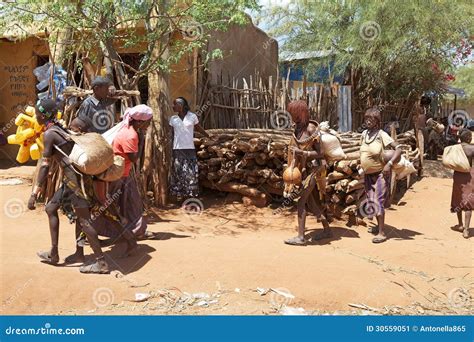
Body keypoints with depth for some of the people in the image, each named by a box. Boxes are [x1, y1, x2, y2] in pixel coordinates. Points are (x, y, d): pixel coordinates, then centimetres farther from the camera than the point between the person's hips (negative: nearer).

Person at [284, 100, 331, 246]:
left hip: (315, 167, -8)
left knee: (300, 201, -9)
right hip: (306, 167, 8)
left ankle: (300, 237, -5)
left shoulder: (311, 129, -18)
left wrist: (301, 152, -27)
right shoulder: (298, 127, 5)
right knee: (313, 201, 14)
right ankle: (327, 230, 27)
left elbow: (320, 153, -17)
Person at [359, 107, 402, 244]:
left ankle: (382, 233, -4)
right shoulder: (364, 134, 2)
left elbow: (398, 149, -23)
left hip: (380, 173, -7)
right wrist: (361, 165, 10)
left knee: (378, 201, -9)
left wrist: (389, 164, -31)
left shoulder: (381, 135, -17)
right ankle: (379, 225, 32)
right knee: (371, 201, 15)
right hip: (368, 174, 7)